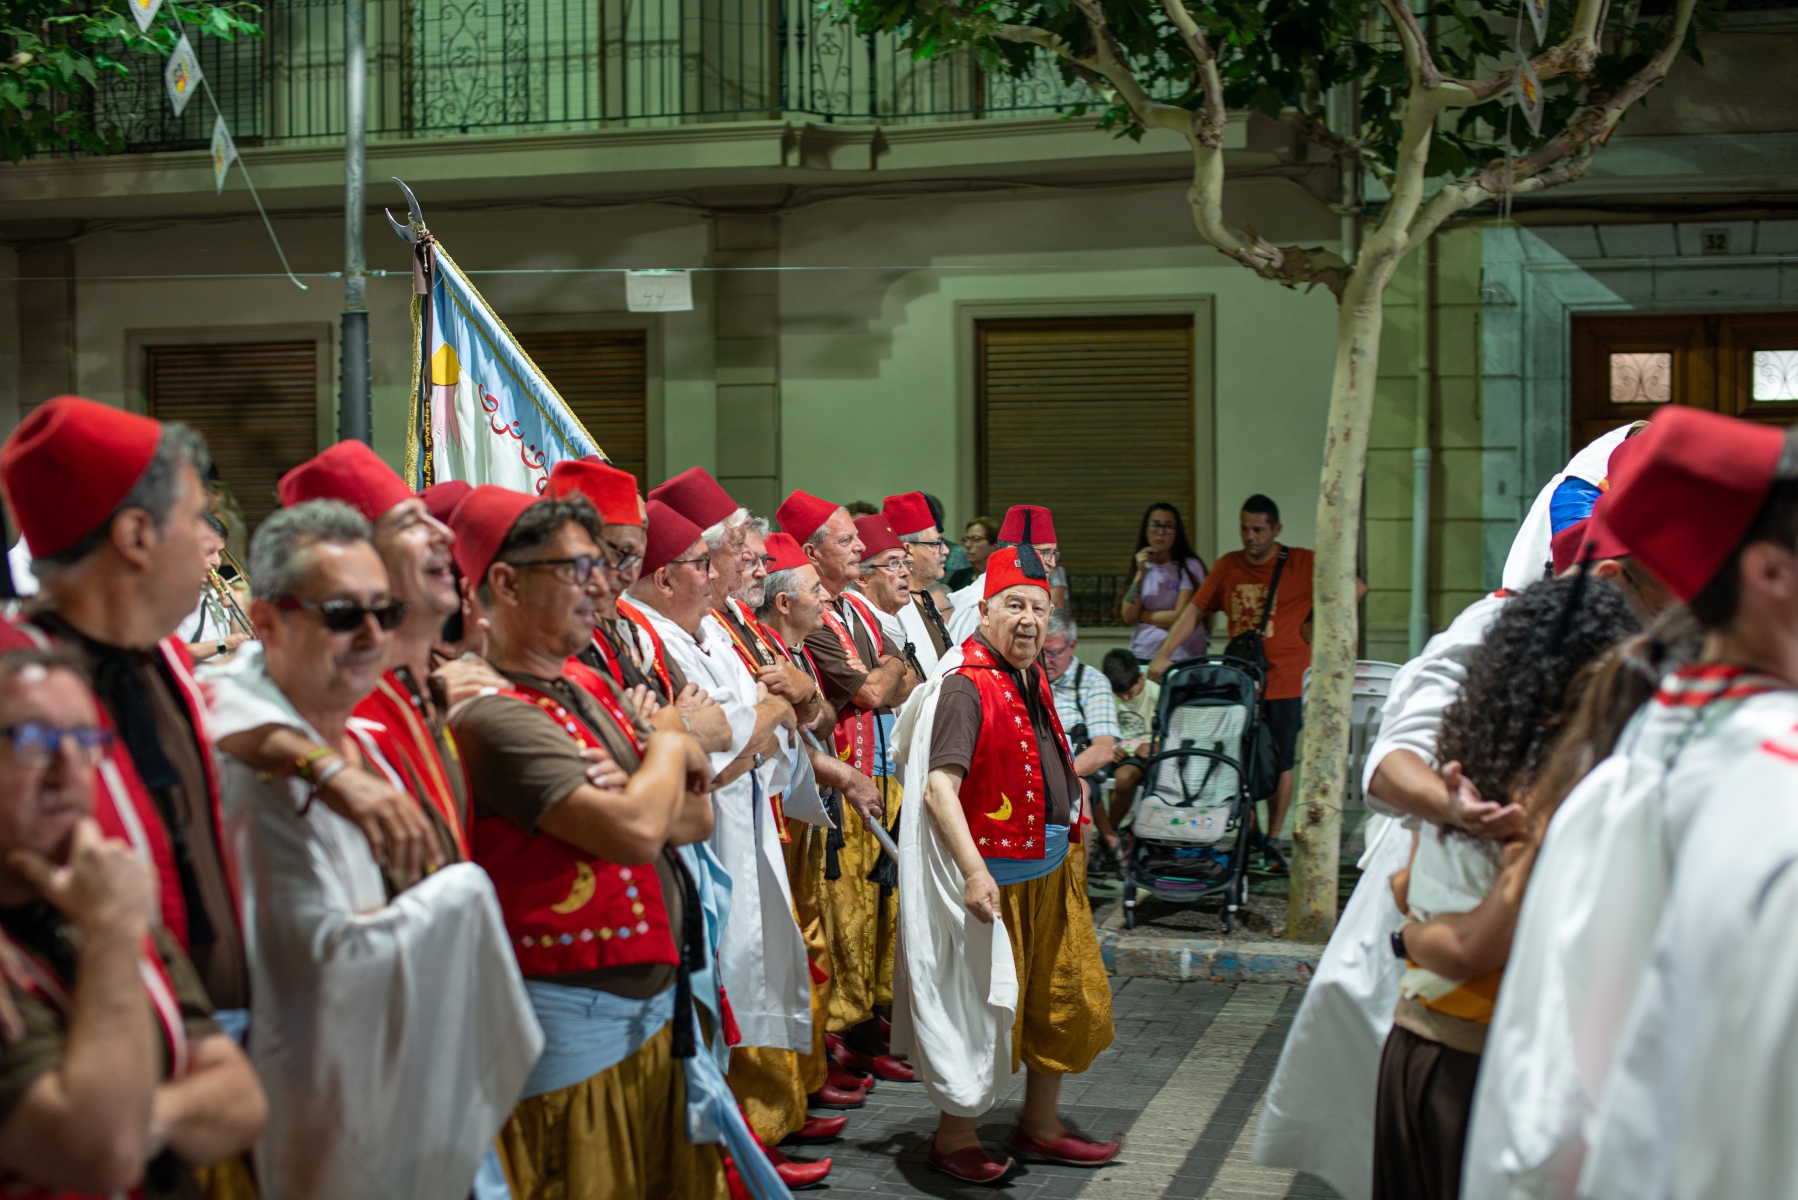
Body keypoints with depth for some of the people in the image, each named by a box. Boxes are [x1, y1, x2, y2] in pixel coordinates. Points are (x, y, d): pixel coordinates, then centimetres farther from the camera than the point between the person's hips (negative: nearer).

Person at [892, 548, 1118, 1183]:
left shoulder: (1032, 679, 11)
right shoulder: (965, 685, -18)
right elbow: (939, 786, -27)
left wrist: (1072, 841, 24)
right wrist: (974, 871, -34)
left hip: (1052, 869, 9)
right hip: (995, 878, -9)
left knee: (1069, 1001, 16)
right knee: (984, 1008, 1)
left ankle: (1040, 1125, 32)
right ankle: (953, 1136, 18)